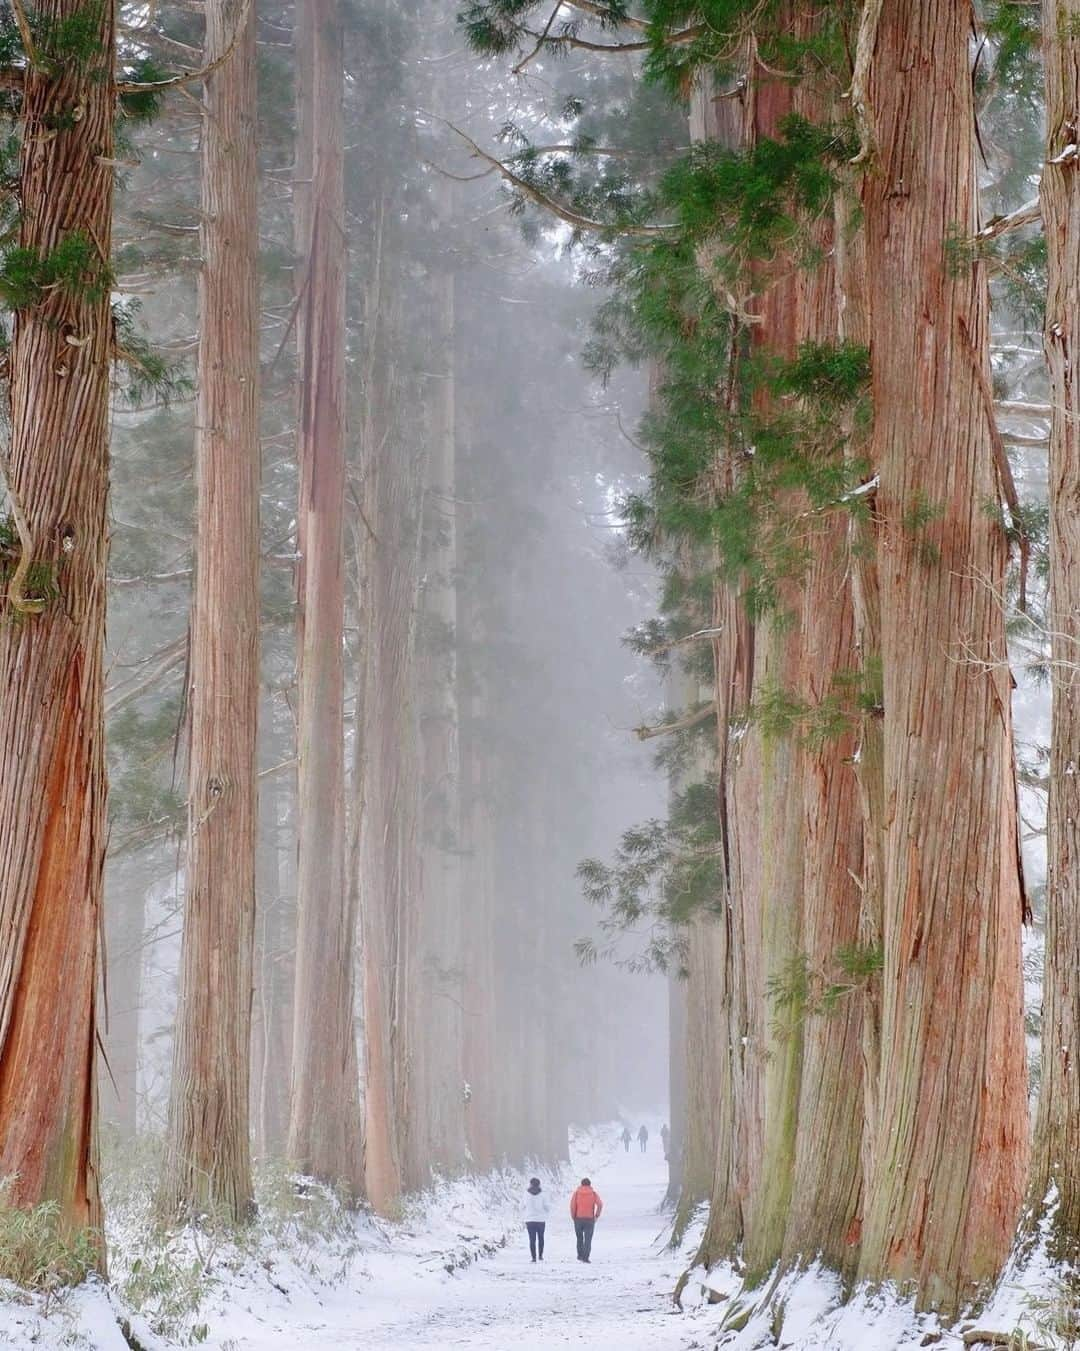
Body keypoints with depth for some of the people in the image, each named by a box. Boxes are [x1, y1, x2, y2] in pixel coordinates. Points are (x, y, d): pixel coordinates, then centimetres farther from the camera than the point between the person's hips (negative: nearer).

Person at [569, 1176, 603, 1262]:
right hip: (590, 1219, -1)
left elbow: (572, 1204, -8)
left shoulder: (576, 1193, 2)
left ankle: (580, 1255, 20)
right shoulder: (594, 1194, 2)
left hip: (578, 1218, 1)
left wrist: (573, 1216, 2)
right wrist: (597, 1215, 1)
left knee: (579, 1238, 19)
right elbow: (600, 1204, -9)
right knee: (588, 1239, 0)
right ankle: (585, 1257, -11)